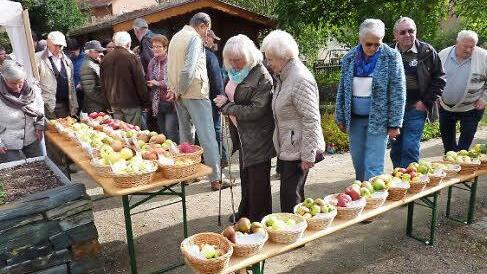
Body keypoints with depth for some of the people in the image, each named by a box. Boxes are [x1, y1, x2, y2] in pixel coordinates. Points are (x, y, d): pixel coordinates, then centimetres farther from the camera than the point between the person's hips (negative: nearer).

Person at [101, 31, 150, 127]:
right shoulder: (132, 58, -12)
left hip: (114, 104, 6)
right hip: (131, 103, -6)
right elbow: (140, 82, -12)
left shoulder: (105, 59, 6)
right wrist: (146, 104, -5)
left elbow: (103, 83, 13)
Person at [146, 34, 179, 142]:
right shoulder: (152, 62, 12)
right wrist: (149, 84, 3)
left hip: (170, 102, -7)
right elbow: (148, 80, 24)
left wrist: (158, 83, -15)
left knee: (170, 131, -11)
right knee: (162, 132, 13)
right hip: (157, 104, 7)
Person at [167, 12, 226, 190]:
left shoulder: (176, 37, 14)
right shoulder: (195, 38, -12)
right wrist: (180, 91, -10)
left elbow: (171, 66, 14)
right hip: (195, 92, -8)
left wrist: (175, 90, 9)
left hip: (179, 93, 8)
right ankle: (215, 179, -1)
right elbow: (188, 69, -22)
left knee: (185, 134, 16)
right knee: (207, 136, -5)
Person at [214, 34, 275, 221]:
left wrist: (227, 106, -16)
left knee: (258, 182, 4)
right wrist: (224, 102, -2)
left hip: (258, 138, -8)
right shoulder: (237, 73, 7)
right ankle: (245, 214, 38)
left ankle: (259, 220, 21)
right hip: (243, 136, 8)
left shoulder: (262, 77, -19)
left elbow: (256, 111, -24)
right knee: (245, 176, 21)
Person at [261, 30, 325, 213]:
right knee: (293, 193, 18)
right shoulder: (283, 76, 11)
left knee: (290, 197, -2)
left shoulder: (300, 80, -19)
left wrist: (308, 155, -19)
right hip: (287, 148, 9)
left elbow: (311, 120, -21)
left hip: (298, 150, -9)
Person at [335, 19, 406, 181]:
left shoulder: (391, 57, -7)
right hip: (354, 119, 4)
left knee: (373, 167, -4)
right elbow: (342, 90, 9)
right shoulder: (349, 58, 2)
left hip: (378, 120, -3)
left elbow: (398, 92, -7)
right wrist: (340, 118, 9)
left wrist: (394, 124, -10)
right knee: (358, 163, 13)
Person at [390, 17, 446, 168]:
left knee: (410, 148, -8)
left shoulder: (427, 52, -1)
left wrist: (426, 101, -6)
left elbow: (439, 78, 2)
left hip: (416, 109, -3)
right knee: (396, 149, 12)